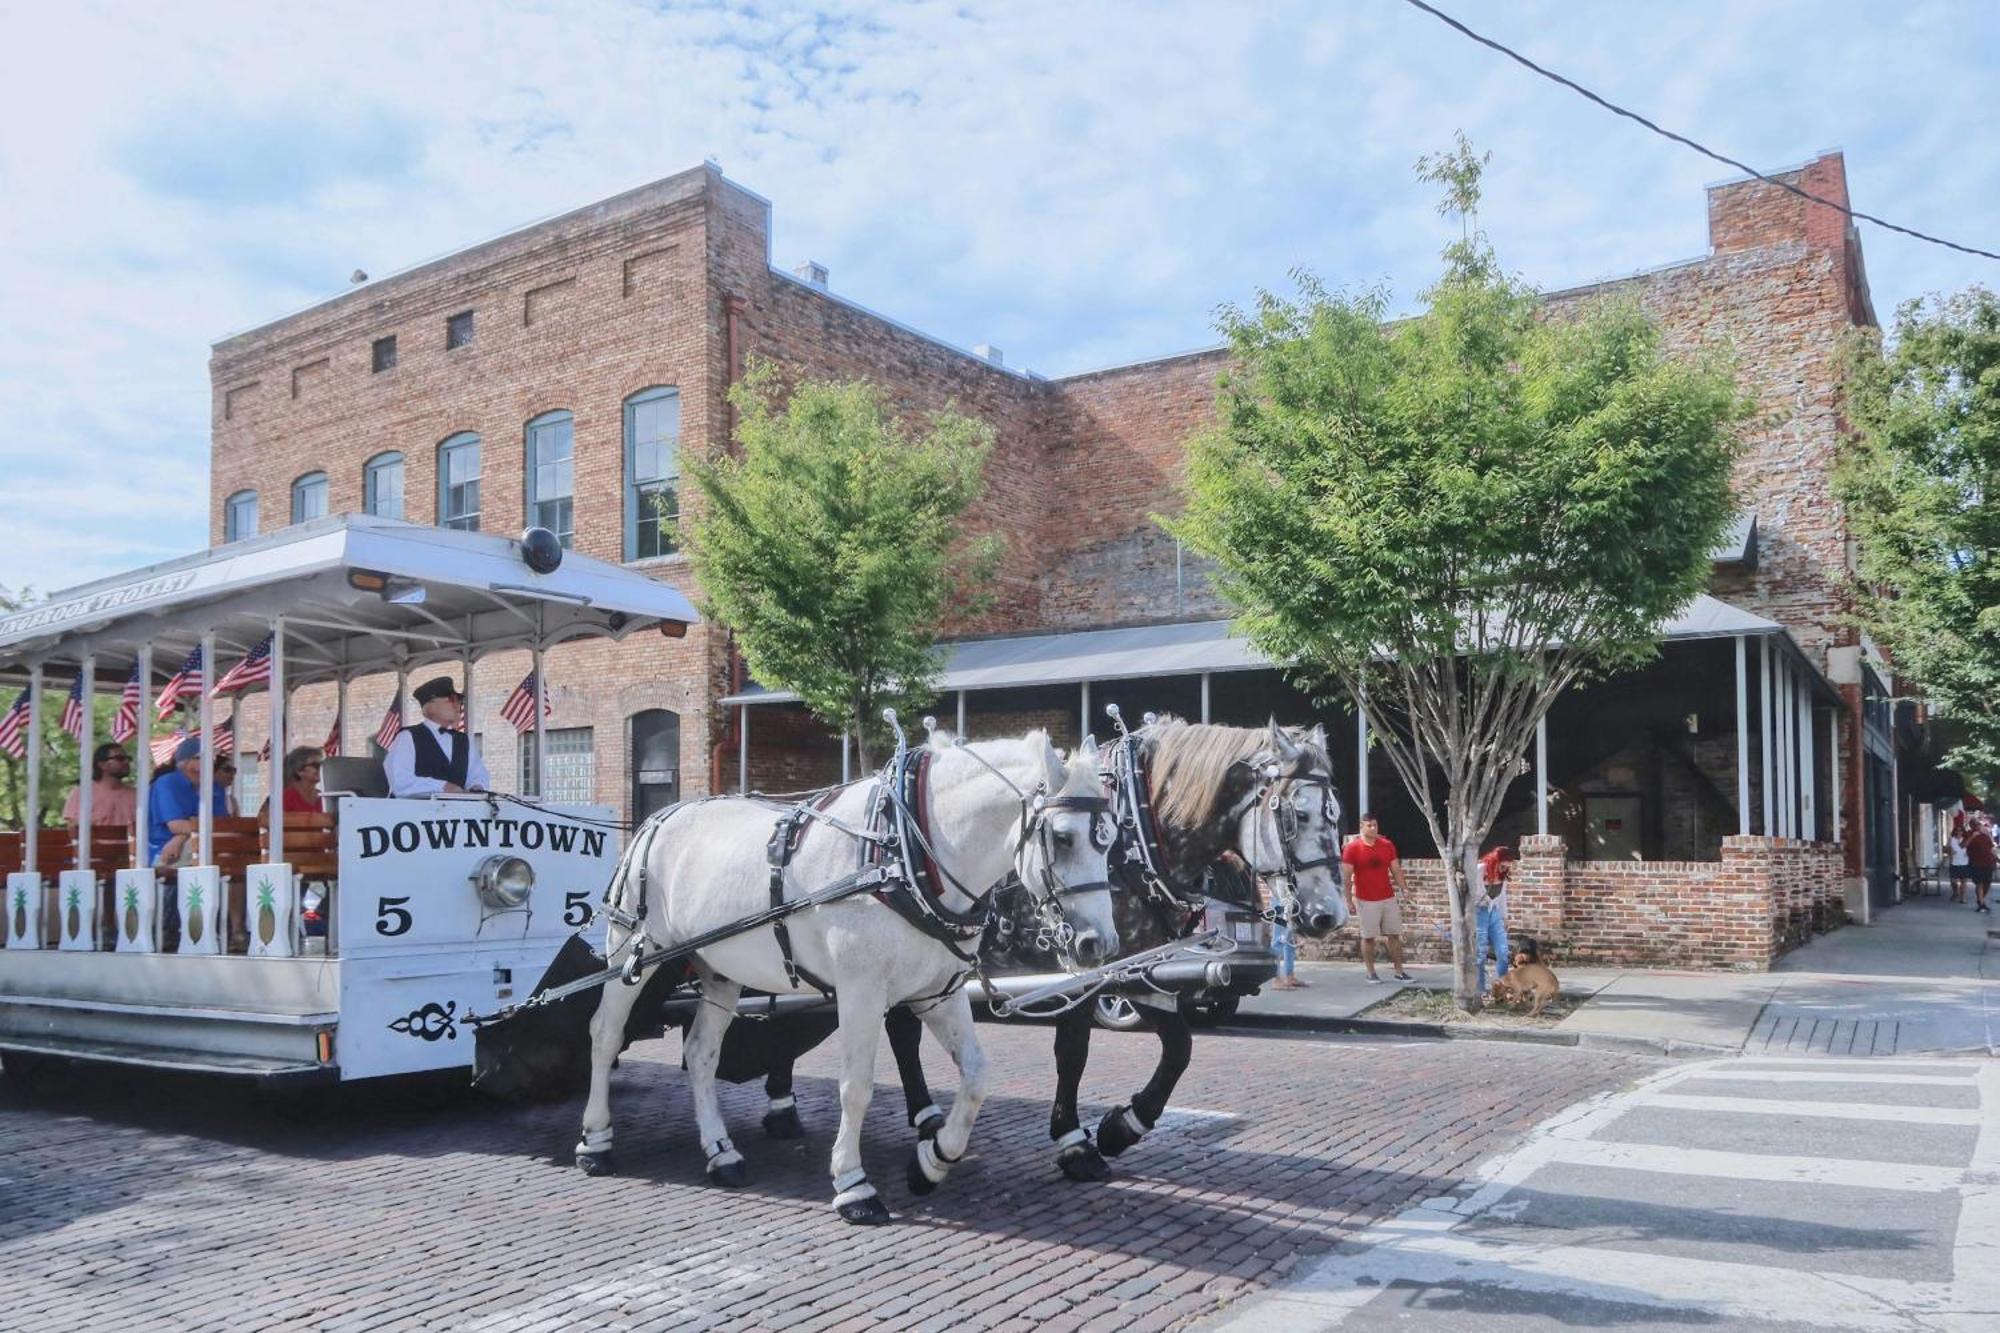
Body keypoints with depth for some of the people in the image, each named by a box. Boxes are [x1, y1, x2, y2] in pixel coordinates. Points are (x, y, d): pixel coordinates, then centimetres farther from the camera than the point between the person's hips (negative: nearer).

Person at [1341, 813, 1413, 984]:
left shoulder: (1387, 845, 4)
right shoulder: (1352, 848, -7)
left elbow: (1396, 871, 8)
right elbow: (1346, 877, -6)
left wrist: (1404, 888, -7)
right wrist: (1349, 901, -11)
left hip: (1388, 898, 4)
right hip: (1366, 901, -4)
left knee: (1395, 935, 5)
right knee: (1368, 937, 2)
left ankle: (1399, 971, 12)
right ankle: (1371, 973, 11)